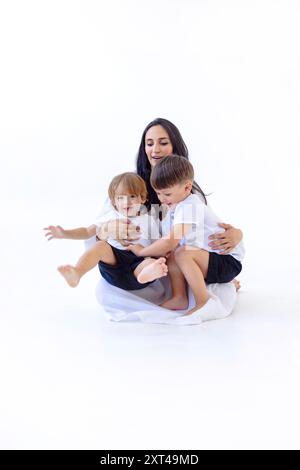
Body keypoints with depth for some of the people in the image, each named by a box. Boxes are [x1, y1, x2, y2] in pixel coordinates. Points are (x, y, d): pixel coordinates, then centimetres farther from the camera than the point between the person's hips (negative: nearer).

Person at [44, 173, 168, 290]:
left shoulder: (148, 220, 16)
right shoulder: (112, 218, 16)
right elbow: (87, 232, 15)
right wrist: (64, 233, 0)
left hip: (139, 262, -1)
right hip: (113, 260, 1)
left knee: (152, 263, -32)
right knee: (101, 245, -27)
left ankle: (147, 274, -70)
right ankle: (76, 273, -50)